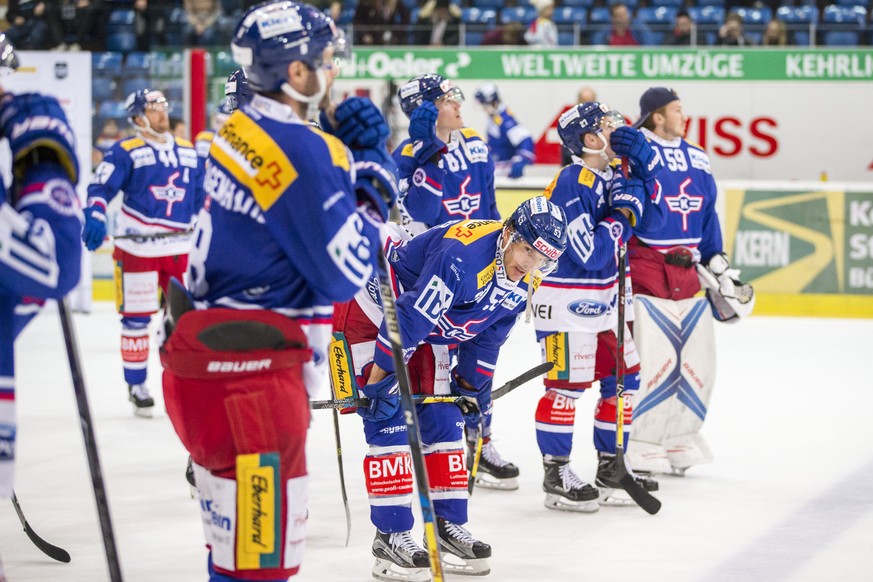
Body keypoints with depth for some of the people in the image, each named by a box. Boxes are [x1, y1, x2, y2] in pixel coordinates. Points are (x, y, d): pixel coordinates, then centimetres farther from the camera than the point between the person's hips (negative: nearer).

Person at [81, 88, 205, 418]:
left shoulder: (189, 151, 13)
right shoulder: (125, 152, -3)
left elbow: (203, 195, 20)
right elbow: (101, 187, -9)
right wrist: (95, 217, -24)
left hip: (180, 248, 4)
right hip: (137, 248, -4)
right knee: (136, 317, 1)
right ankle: (136, 386, 11)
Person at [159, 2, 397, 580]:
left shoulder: (243, 130, 9)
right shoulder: (301, 151, -18)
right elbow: (344, 273, -14)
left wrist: (354, 154, 5)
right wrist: (374, 184, -3)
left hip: (207, 353, 10)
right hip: (250, 368, -10)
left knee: (239, 532, 22)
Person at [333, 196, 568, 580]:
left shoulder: (524, 283, -6)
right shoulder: (461, 254, -35)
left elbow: (488, 334, 10)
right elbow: (407, 317, -34)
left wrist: (472, 384, 16)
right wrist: (381, 380, -30)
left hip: (429, 332, 9)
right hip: (374, 314, -9)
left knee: (443, 420, 6)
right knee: (391, 422, -13)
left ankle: (448, 526, 14)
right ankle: (391, 535, -9)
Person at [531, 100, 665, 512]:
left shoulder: (611, 177, 8)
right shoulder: (571, 184, -20)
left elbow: (654, 216, 5)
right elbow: (590, 253, -25)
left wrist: (643, 163, -5)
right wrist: (624, 214, -16)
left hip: (603, 300, 10)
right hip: (565, 301, -9)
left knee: (623, 378, 12)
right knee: (566, 384, -5)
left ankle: (611, 467, 23)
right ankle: (555, 475, 4)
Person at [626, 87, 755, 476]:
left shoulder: (697, 159, 15)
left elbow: (707, 217, 21)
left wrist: (720, 268, 19)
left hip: (687, 275, 7)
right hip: (644, 273, -7)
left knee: (697, 362, 9)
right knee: (651, 361, -10)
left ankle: (680, 439, 22)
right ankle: (638, 445, 2)